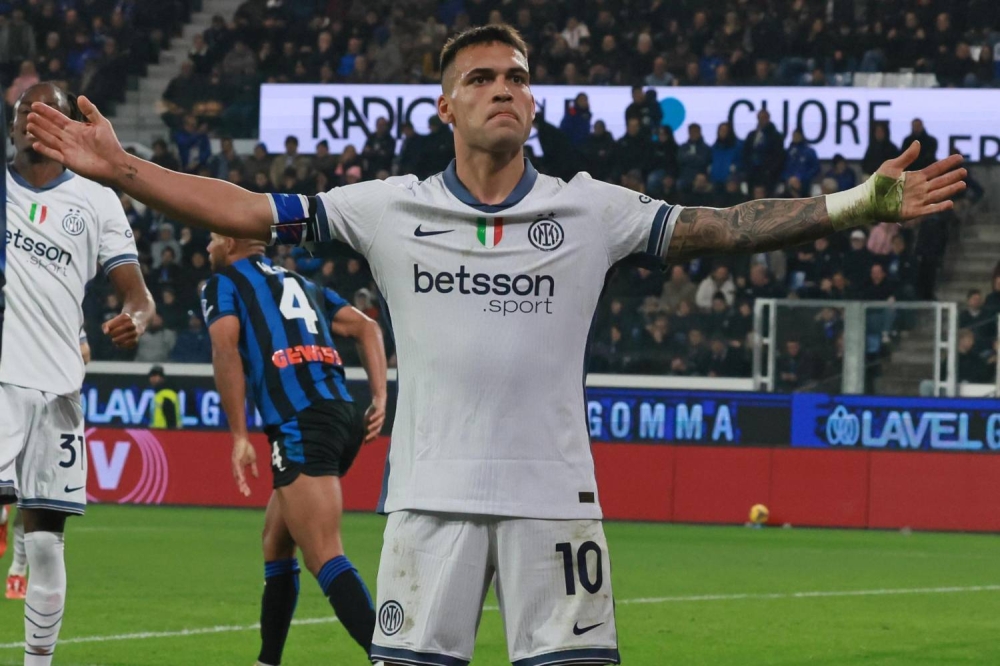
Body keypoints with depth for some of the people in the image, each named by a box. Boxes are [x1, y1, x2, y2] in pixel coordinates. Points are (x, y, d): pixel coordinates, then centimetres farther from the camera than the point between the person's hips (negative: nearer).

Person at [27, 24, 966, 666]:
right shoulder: (390, 209, 5)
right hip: (432, 493, 0)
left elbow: (719, 228, 2)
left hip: (553, 495, 0)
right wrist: (121, 171, -4)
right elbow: (252, 213, 5)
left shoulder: (592, 210, 6)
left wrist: (856, 207, -8)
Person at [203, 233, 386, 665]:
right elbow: (366, 327, 20)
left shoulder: (223, 284, 10)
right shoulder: (302, 284, 29)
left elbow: (226, 346, -7)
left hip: (301, 426, -8)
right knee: (276, 544, 22)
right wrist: (379, 398, 10)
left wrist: (239, 435, -8)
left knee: (325, 559, -15)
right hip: (345, 415, 8)